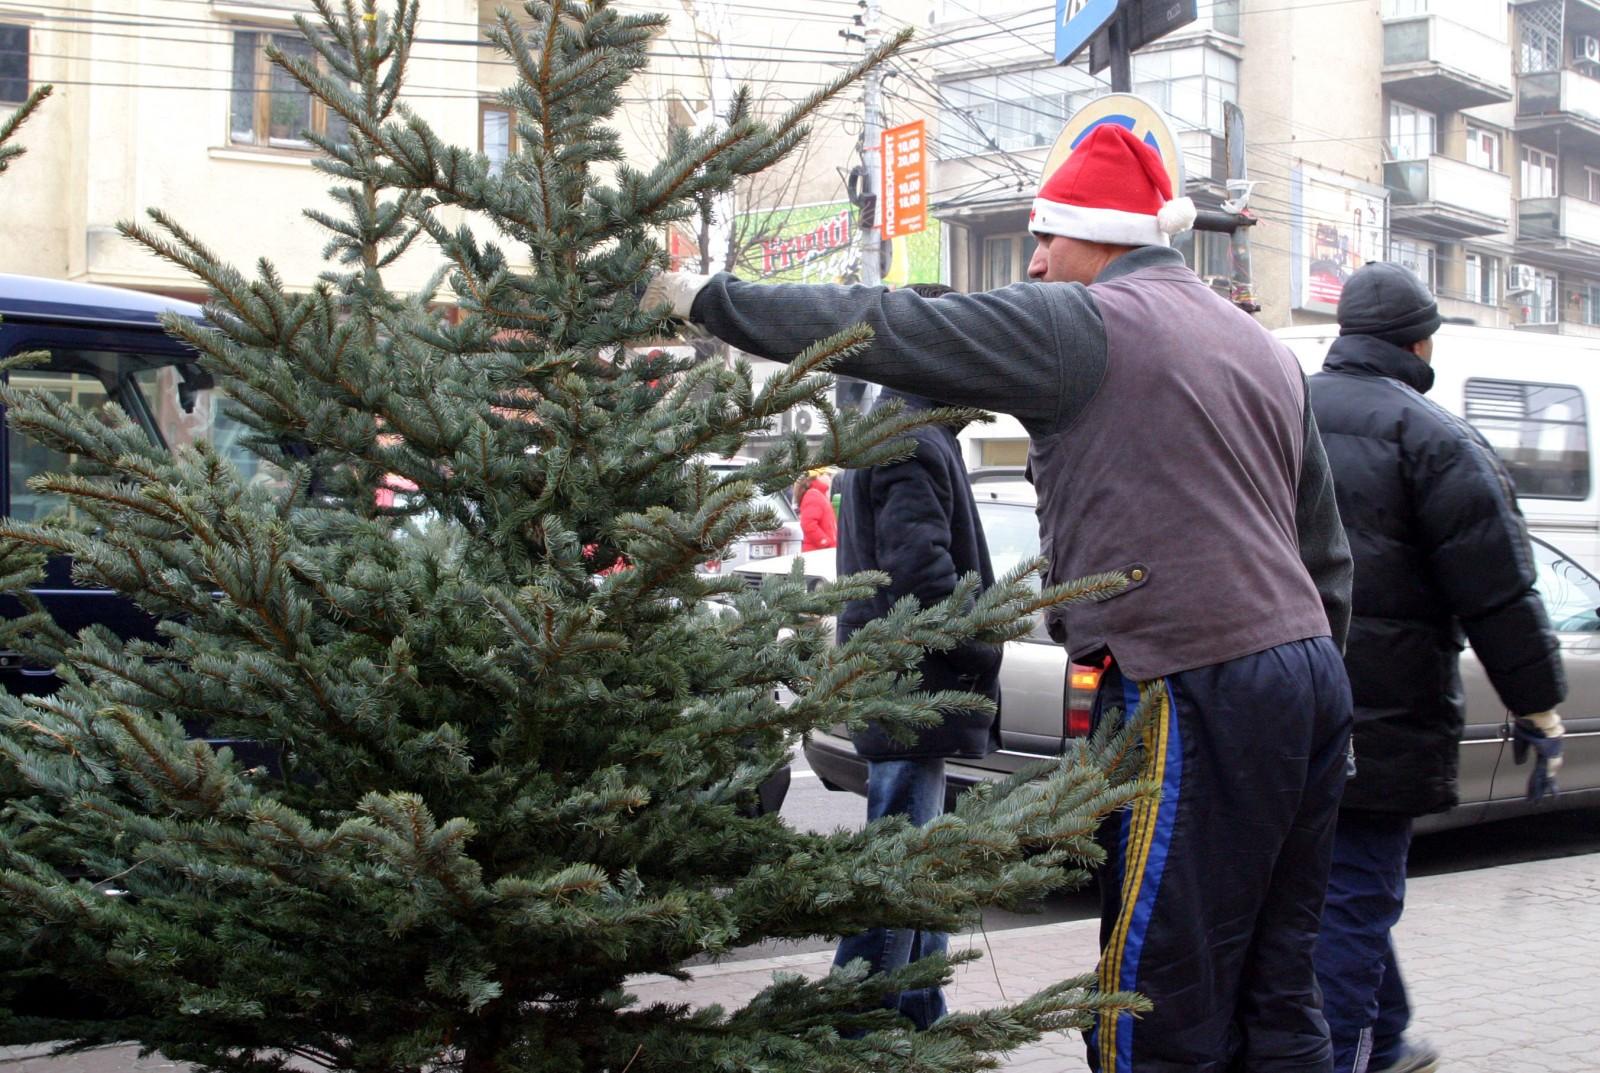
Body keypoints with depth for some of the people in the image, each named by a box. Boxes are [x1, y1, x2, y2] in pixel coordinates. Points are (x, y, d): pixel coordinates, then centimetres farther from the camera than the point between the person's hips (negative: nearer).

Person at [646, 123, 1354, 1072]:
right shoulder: (1262, 345, 20)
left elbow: (880, 329, -8)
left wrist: (709, 300, 3)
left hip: (1203, 700, -9)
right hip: (1313, 680, 9)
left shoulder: (1082, 323, -6)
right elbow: (1329, 555, 22)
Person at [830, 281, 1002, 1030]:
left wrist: (969, 658, 15)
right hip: (917, 691, -11)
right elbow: (923, 575, -25)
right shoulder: (914, 445, -15)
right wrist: (982, 652, -12)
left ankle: (921, 1024, 29)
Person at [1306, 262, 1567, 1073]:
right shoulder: (1432, 438, -11)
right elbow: (1496, 589, -13)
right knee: (1356, 894, -2)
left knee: (1348, 887, 20)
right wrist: (1537, 703, -6)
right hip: (1378, 716, -7)